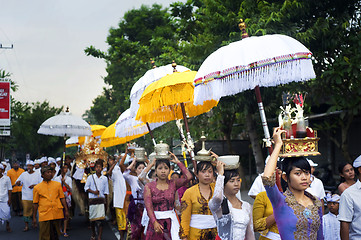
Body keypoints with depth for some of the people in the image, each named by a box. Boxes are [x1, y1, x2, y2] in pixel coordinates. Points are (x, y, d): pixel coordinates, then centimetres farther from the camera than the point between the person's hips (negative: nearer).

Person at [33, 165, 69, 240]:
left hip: (56, 214, 2)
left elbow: (62, 198, 12)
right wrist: (34, 218, 6)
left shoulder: (57, 184, 9)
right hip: (44, 216, -2)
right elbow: (35, 204, 7)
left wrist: (66, 210, 5)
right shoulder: (37, 187, 4)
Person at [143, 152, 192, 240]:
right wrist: (155, 222, -25)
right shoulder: (149, 186, 0)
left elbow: (188, 177, -12)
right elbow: (148, 206, -11)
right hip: (155, 221, -1)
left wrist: (178, 162, -3)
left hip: (171, 222, 1)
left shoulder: (173, 184, 4)